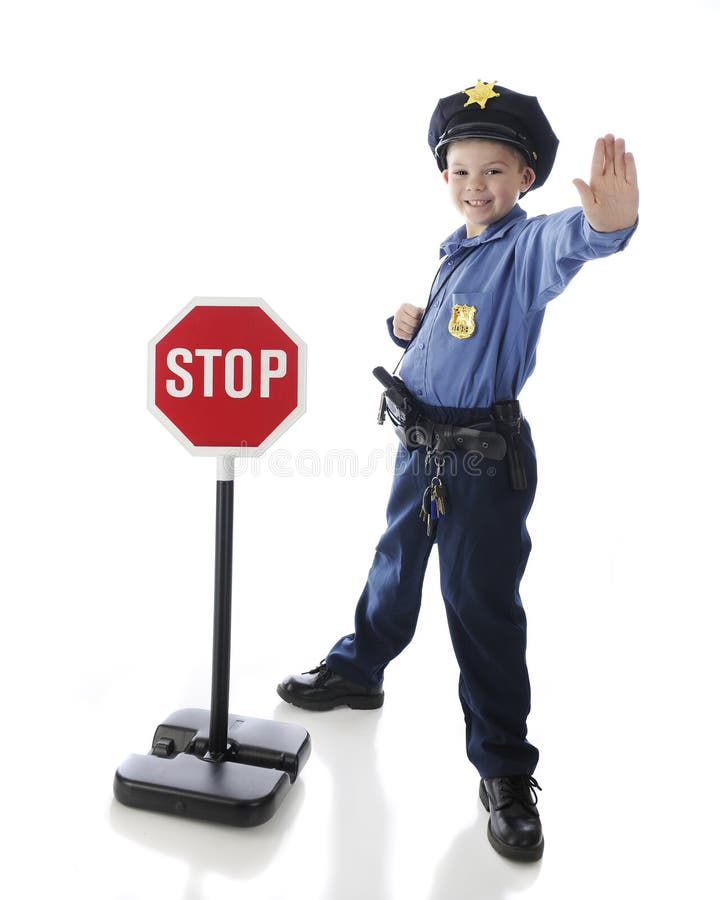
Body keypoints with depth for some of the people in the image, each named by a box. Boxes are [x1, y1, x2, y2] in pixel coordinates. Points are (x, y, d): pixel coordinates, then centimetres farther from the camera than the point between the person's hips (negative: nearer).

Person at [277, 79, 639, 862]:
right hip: (420, 443, 7)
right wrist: (405, 326, 1)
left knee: (482, 603, -1)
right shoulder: (454, 250, 11)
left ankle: (505, 774, 18)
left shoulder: (527, 247, -13)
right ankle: (356, 671, 47)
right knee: (395, 562, 22)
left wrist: (605, 219, -61)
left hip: (486, 456, -7)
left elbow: (570, 242, -38)